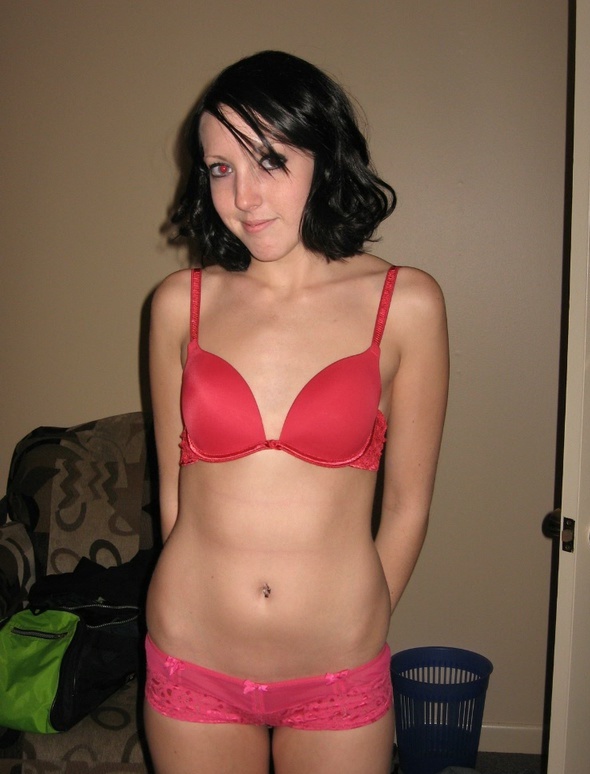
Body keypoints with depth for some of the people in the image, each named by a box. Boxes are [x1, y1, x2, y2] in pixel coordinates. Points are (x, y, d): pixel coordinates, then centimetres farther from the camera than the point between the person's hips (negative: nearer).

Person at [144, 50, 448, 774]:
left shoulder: (405, 303, -7)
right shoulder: (181, 302, -3)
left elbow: (407, 502, -1)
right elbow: (173, 483, 6)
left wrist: (355, 631, 7)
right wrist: (201, 609, 11)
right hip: (191, 665, 2)